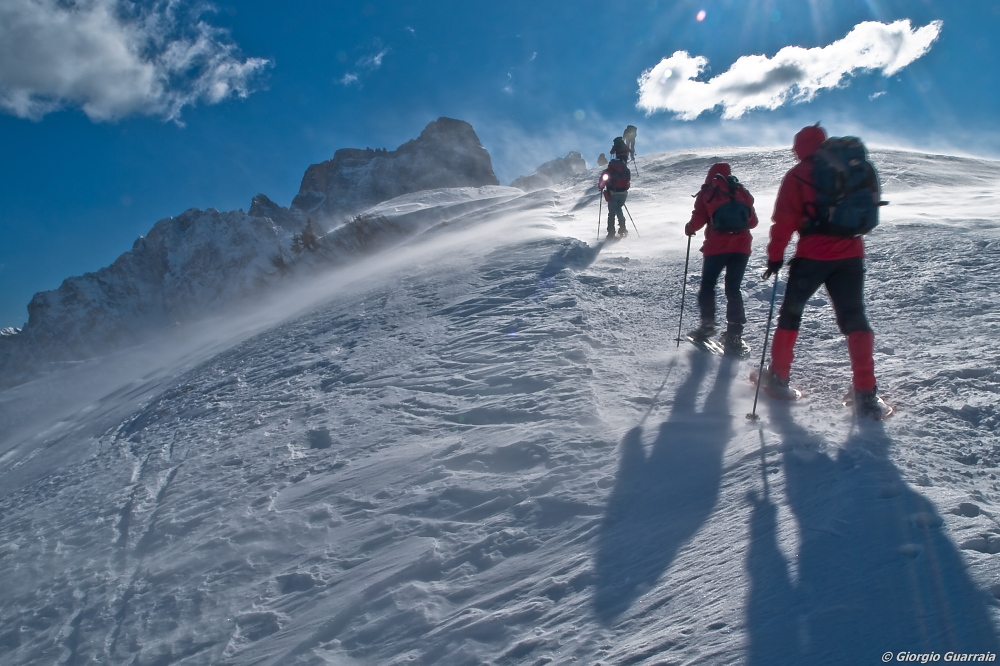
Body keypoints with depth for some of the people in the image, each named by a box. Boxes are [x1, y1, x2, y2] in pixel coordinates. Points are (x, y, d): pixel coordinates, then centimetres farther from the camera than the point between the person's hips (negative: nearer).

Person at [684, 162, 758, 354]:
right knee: (733, 289, 5)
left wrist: (689, 228, 15)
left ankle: (707, 325, 19)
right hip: (741, 247, 3)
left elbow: (698, 220, -6)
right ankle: (734, 336, -2)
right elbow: (752, 222, 13)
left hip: (716, 247, -3)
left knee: (707, 286, 16)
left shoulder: (707, 193, 2)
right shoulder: (742, 192, 11)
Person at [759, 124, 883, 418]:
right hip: (850, 255, 4)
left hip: (812, 255, -3)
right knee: (855, 320, 3)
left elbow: (784, 220, -9)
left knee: (790, 314, 12)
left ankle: (778, 378, 16)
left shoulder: (798, 175, -1)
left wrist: (775, 255, -4)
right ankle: (866, 394, -6)